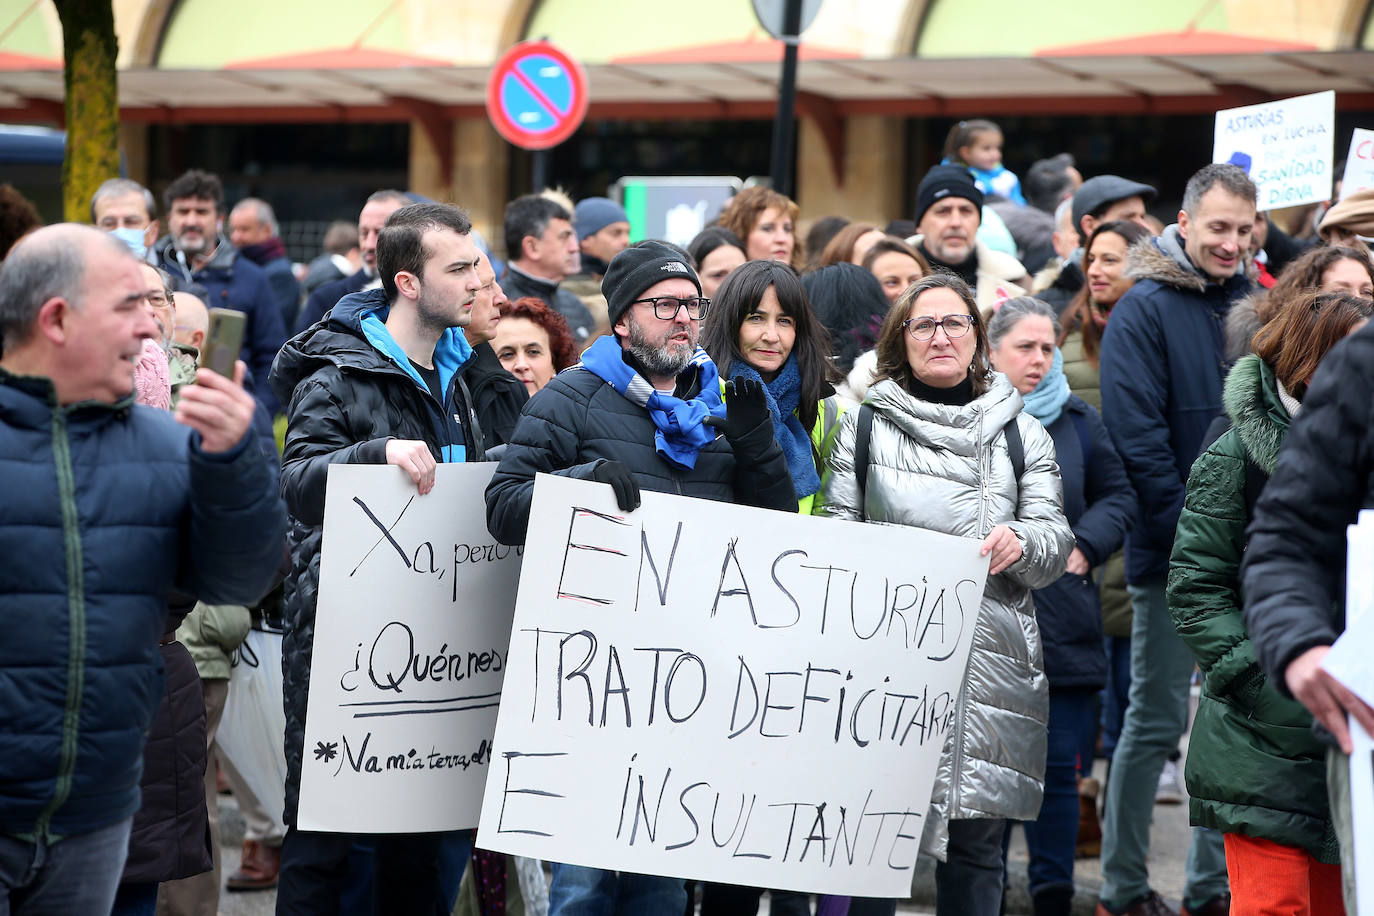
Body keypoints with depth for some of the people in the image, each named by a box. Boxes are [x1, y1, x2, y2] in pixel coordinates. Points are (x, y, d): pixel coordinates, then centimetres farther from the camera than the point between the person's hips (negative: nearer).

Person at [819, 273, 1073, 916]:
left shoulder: (1022, 434, 15)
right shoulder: (864, 425, 12)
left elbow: (1056, 540, 7)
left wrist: (1022, 544, -15)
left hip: (991, 664, 1)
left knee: (976, 846, 2)